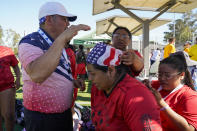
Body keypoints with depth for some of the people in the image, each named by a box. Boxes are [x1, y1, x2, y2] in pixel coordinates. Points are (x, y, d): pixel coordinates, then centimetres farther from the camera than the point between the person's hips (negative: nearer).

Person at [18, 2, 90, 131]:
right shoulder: (30, 41, -19)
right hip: (42, 117, -8)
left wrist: (73, 81, 3)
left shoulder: (58, 45, 8)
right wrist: (61, 39, -41)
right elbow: (36, 76, -39)